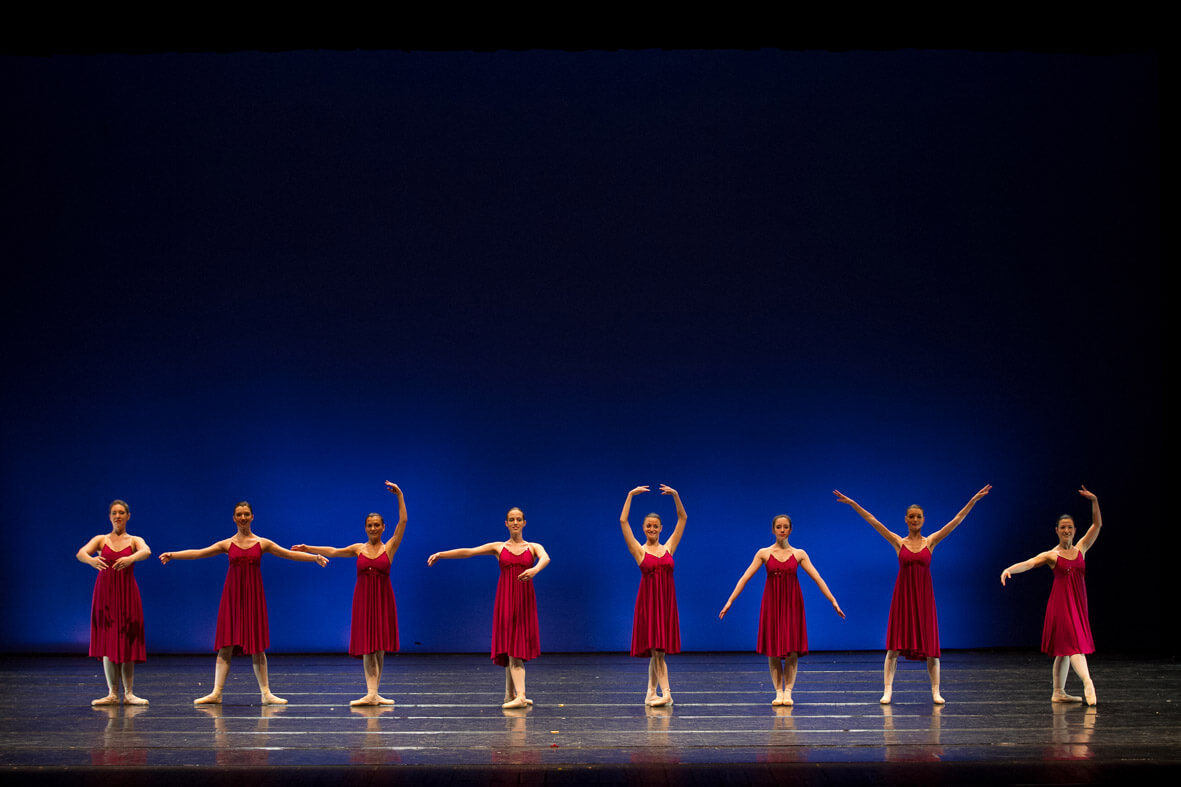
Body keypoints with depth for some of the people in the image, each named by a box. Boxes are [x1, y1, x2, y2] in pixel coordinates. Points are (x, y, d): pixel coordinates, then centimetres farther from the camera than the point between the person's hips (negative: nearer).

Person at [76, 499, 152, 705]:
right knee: (107, 643, -2)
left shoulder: (135, 541, 8)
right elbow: (81, 552, -10)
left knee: (127, 643, -2)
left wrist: (131, 558, -38)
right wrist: (90, 559, -34)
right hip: (105, 594, 1)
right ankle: (112, 693, 3)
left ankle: (129, 693, 4)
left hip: (127, 595, 0)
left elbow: (146, 551, -15)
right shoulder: (101, 540, 9)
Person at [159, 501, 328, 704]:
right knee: (226, 645, -3)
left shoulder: (262, 543, 6)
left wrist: (315, 557, -7)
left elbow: (290, 554, 3)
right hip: (232, 596, 0)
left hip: (253, 596, 0)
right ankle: (216, 693, -2)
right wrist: (173, 555, -10)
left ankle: (266, 693, 6)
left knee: (257, 646, 1)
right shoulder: (227, 544, 6)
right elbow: (198, 553, 0)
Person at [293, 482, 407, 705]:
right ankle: (371, 693, -13)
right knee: (367, 647, -6)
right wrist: (308, 549, 10)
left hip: (383, 600, -1)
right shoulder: (359, 549, 8)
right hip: (363, 599, 1)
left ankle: (374, 693, 7)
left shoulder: (389, 548, 2)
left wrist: (400, 496, -11)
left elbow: (402, 522, -6)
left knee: (380, 648, 0)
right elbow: (333, 551, 12)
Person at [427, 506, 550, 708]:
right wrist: (441, 554, -7)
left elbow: (545, 558, -14)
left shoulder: (533, 547, 9)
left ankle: (511, 694, 15)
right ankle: (519, 696, -15)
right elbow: (468, 552, 2)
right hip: (506, 599, -1)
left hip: (525, 599, 1)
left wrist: (535, 569, -37)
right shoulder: (498, 547, 9)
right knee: (512, 648, -8)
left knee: (517, 648, 4)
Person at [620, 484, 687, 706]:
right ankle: (665, 693, -11)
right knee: (656, 650, -7)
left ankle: (651, 694, 14)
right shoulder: (639, 551, 2)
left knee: (658, 650, 6)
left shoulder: (668, 548, 10)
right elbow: (623, 522, -4)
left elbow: (682, 518, 10)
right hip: (648, 601, -3)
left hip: (666, 601, 3)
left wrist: (675, 495, 1)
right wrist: (630, 495, -6)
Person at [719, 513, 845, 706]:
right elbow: (745, 578, 0)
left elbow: (817, 578, 2)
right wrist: (730, 601, -6)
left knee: (792, 651, -4)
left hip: (792, 604, 0)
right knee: (773, 652, 0)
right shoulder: (764, 553, 2)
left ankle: (788, 692, 3)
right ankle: (778, 692, 7)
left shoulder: (799, 554, 4)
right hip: (772, 603, 0)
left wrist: (833, 601, -4)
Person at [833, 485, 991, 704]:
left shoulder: (930, 542, 5)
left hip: (924, 597, 1)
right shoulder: (898, 542, 3)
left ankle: (935, 691, 9)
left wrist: (974, 500, -4)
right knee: (894, 646, -3)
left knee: (930, 645, 1)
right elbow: (873, 522, -1)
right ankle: (888, 691, -1)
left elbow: (956, 521, 2)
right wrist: (853, 504, -7)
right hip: (902, 596, 0)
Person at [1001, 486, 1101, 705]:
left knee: (1065, 649, 8)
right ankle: (1087, 682, -28)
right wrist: (1009, 569, -31)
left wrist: (1094, 501, 0)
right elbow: (1028, 563, -13)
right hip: (1060, 603, -5)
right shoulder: (1051, 555, 0)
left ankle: (1058, 692, 12)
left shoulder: (1081, 549, 12)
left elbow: (1097, 525, 10)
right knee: (1073, 643, -16)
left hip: (1078, 603, 5)